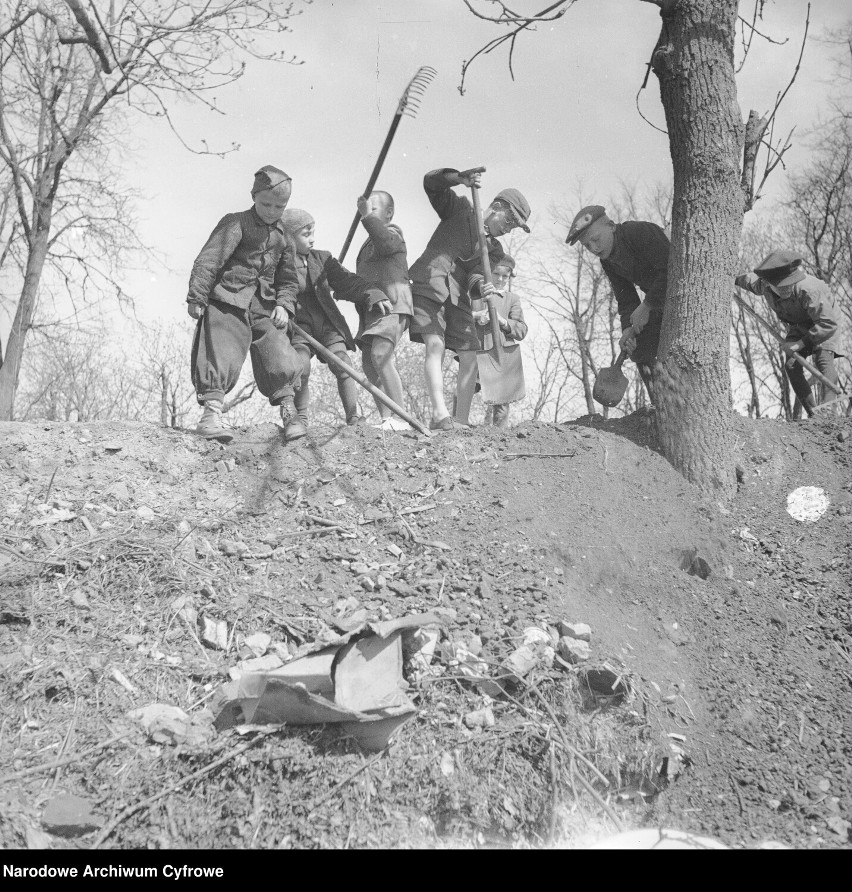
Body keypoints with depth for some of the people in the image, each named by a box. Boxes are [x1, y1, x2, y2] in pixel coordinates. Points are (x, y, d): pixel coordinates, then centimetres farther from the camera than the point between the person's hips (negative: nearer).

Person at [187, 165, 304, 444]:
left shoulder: (283, 237, 15)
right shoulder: (235, 224, -3)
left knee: (280, 360, 1)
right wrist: (196, 298, -15)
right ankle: (211, 414, -9)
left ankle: (290, 415, 11)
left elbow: (288, 279, 20)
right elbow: (208, 260, -9)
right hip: (228, 302, -5)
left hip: (265, 307, 5)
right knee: (222, 357, -12)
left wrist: (284, 305, 3)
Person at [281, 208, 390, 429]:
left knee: (342, 363, -13)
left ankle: (353, 415, -9)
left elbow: (347, 282, 8)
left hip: (327, 322, 3)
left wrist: (373, 295, -7)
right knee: (301, 367, -22)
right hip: (298, 325, -3)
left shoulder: (321, 258, 12)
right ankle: (299, 416, -4)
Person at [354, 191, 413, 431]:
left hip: (392, 304, -10)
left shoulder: (393, 233, 1)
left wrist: (368, 216, -21)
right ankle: (385, 418, 6)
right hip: (372, 307, 10)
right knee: (369, 362, 3)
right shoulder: (370, 243, 28)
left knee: (380, 355, -24)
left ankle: (398, 418, -26)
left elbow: (387, 243, -26)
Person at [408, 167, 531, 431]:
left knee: (470, 357, -4)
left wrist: (481, 287, -25)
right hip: (429, 283, -6)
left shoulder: (494, 250, 17)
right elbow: (431, 182, 0)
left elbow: (475, 276, 0)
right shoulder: (461, 209, 9)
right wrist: (460, 178, -17)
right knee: (435, 345, -21)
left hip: (457, 296, 6)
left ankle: (461, 421, -3)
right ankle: (439, 414, -31)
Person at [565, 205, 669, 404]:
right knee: (640, 348, 6)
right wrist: (628, 328, -16)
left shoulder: (641, 232, -25)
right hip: (657, 301, 9)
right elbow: (626, 299, 2)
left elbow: (671, 270, -32)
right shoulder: (608, 261, 2)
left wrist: (646, 306, -28)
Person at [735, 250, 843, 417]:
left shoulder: (809, 290, -43)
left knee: (824, 360, -25)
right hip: (798, 326, 5)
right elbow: (751, 280, 2)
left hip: (823, 324, -5)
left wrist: (801, 344, -40)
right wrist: (735, 279, 16)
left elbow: (829, 323, -41)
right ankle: (813, 413, -2)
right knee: (792, 366, -8)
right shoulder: (764, 285, -25)